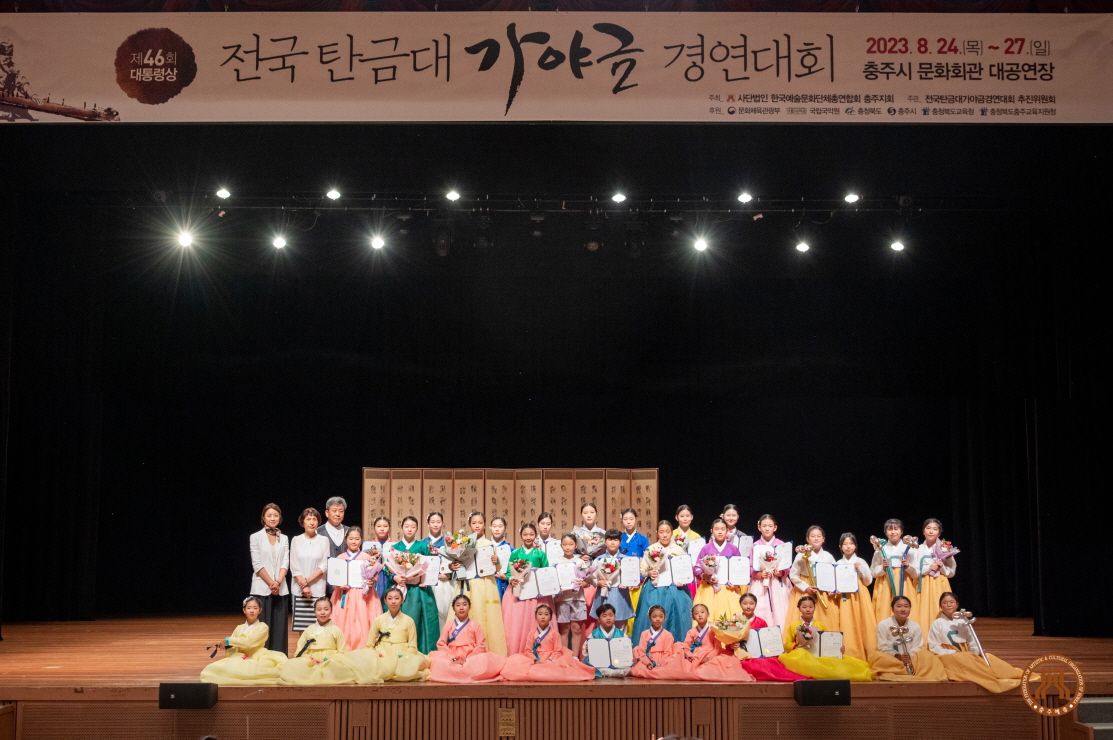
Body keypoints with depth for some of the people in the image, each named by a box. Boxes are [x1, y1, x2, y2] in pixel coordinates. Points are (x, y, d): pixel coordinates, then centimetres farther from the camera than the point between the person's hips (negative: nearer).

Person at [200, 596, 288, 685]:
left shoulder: (263, 627, 1)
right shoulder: (239, 628, 16)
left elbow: (248, 642, -12)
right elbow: (231, 651, 10)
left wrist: (228, 640, -5)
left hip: (257, 660, -3)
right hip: (240, 660, 3)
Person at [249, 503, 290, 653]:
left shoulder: (284, 539, 11)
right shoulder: (256, 537, 1)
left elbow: (285, 563, 3)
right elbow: (257, 565, -5)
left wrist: (278, 582, -12)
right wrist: (271, 583, -11)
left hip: (280, 589, 3)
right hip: (262, 589, -3)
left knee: (280, 628, 2)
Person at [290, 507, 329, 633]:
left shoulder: (324, 540, 4)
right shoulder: (296, 540, 6)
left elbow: (324, 566, 0)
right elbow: (294, 567, 2)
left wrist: (307, 580, -9)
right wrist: (303, 585, -7)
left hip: (318, 590, -1)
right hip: (299, 590, 1)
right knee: (301, 626, -1)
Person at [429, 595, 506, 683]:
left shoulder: (475, 626, 9)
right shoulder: (449, 625, 11)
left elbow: (481, 646, 2)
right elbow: (441, 644, 2)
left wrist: (467, 660, -12)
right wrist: (453, 659, -13)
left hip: (471, 659, 0)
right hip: (451, 659, 0)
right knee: (435, 658, -32)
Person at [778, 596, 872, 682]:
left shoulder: (821, 625, 15)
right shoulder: (793, 626, 8)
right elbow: (787, 645, 5)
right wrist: (798, 646, -16)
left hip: (822, 656, 2)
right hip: (802, 656, -2)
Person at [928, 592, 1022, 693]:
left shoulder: (962, 622, 15)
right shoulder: (937, 624, 3)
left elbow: (972, 644, 12)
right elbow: (933, 647, -2)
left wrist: (978, 652, -11)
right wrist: (953, 652, -14)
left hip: (966, 655, 5)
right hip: (949, 657, -5)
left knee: (988, 657, -20)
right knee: (965, 659, -36)